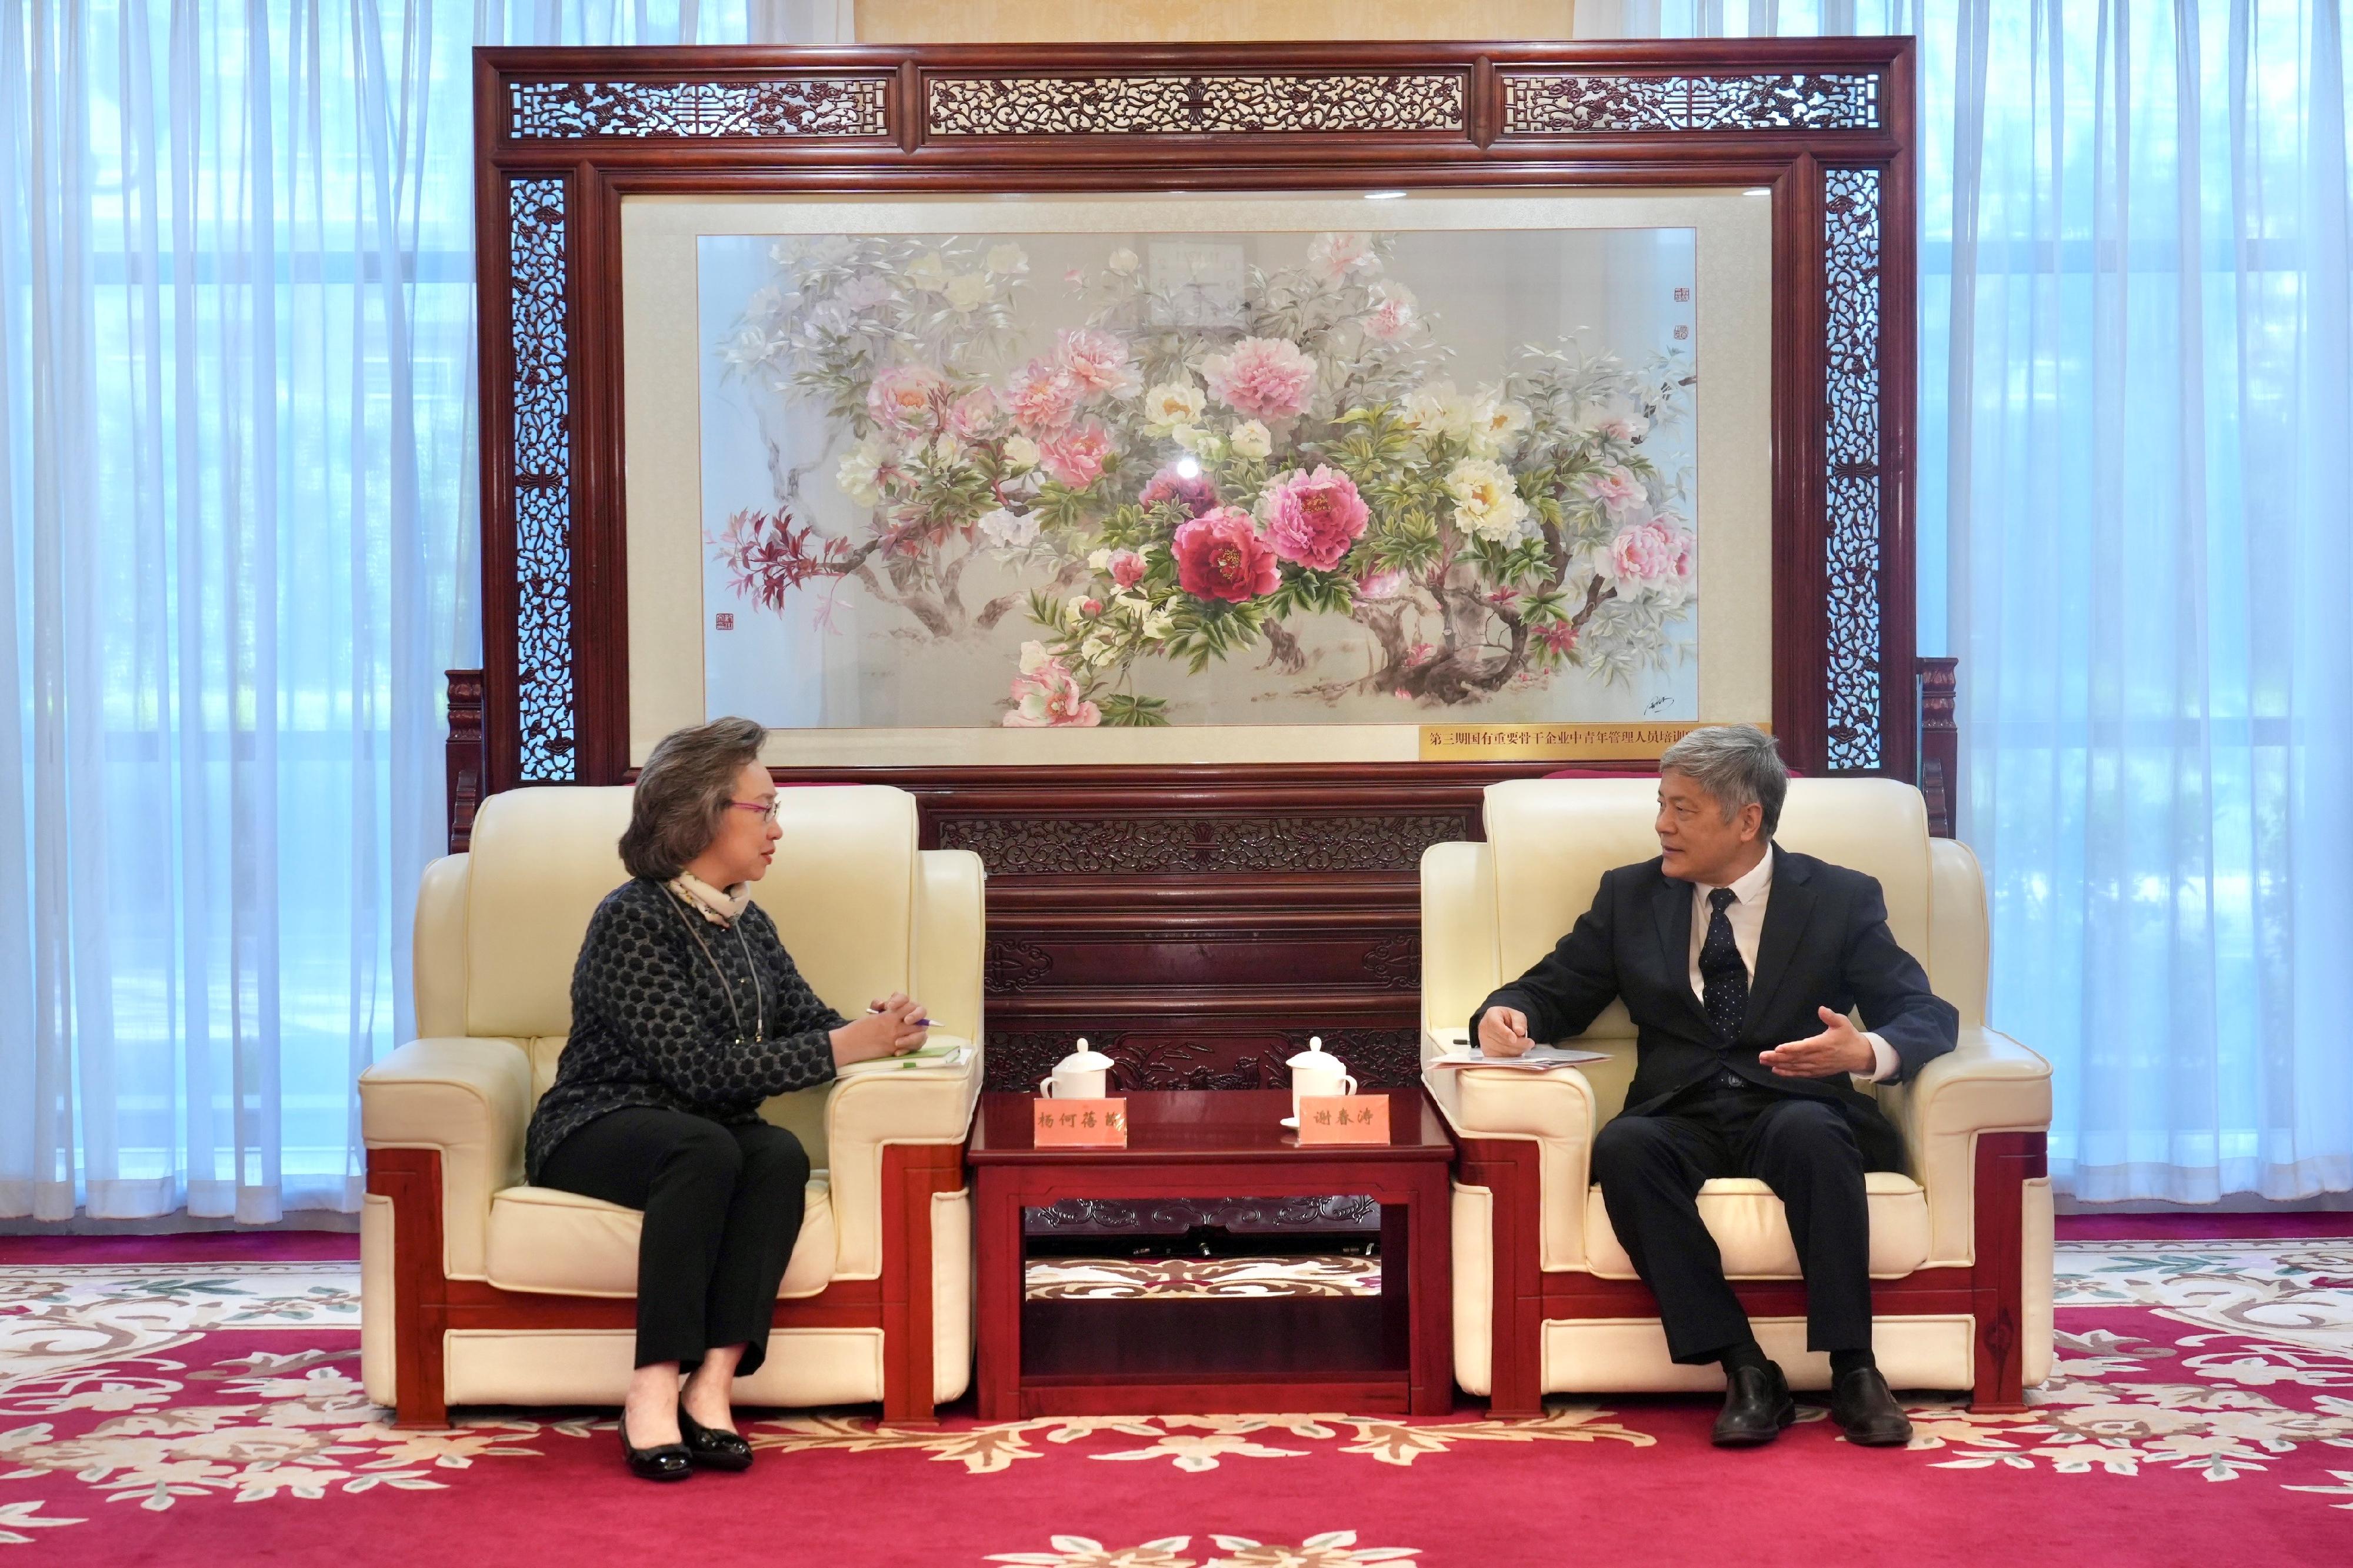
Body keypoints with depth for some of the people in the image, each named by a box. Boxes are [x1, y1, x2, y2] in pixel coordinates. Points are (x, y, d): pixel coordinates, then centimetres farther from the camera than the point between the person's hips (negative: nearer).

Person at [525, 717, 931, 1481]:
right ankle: (653, 1391, -35)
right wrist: (846, 1047, -21)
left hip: (710, 1138, 6)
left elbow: (807, 1020, 11)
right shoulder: (632, 918, -14)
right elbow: (701, 1068, -22)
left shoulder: (747, 924, 12)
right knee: (706, 1149, -37)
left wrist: (874, 1026, -12)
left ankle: (712, 1383, -34)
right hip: (595, 1132, -6)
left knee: (781, 1154, -27)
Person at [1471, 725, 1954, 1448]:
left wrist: (1868, 1051, -23)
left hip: (1794, 1112, -2)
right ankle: (1746, 1374, -31)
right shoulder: (1630, 895, 14)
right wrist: (1506, 1014, -9)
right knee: (1622, 1148, -33)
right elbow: (1554, 992, 17)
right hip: (1681, 1119, 2)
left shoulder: (1841, 899, 7)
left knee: (1809, 1132, -37)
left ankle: (1853, 1371, -29)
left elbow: (1930, 1016, 1)